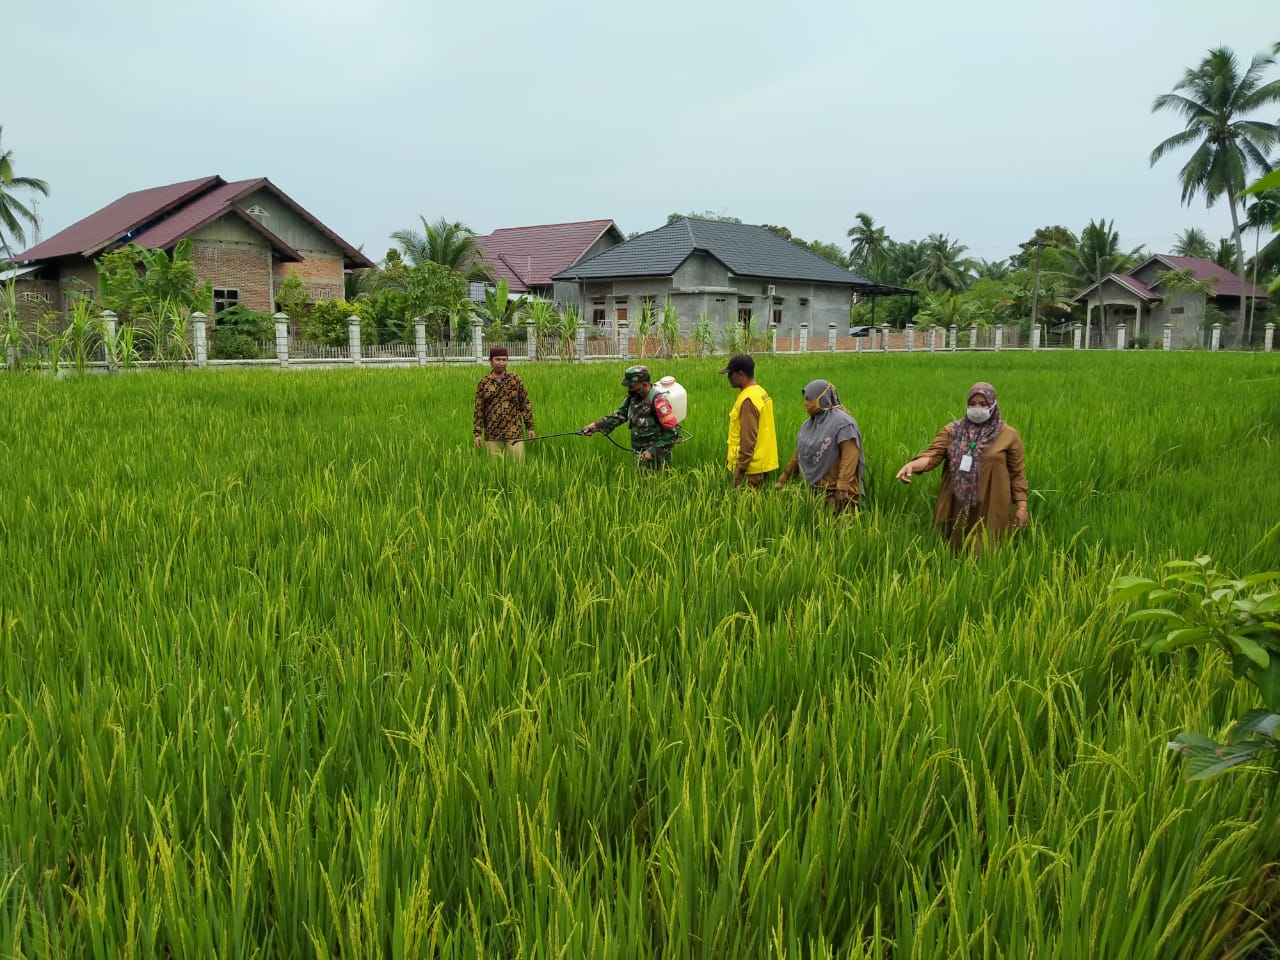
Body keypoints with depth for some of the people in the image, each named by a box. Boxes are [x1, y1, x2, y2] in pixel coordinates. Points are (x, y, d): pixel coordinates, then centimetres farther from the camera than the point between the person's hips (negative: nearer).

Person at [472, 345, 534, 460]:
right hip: (492, 434, 0)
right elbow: (478, 409, 2)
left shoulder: (516, 380, 3)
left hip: (514, 432, 0)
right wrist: (477, 433, -3)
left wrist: (530, 427, 2)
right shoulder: (483, 383, 3)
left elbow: (525, 404, 6)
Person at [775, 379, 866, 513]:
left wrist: (843, 488, -25)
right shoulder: (809, 424, 11)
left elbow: (850, 457, -20)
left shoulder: (841, 422, -13)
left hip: (835, 491, -7)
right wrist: (784, 478, 17)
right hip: (814, 488, 7)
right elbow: (798, 453, 17)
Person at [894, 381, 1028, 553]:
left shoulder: (1008, 435, 2)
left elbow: (1018, 473, 3)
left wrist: (1021, 506, -2)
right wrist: (911, 465, -30)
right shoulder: (952, 430, 4)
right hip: (957, 507, 2)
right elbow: (932, 454, -9)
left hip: (991, 509, -2)